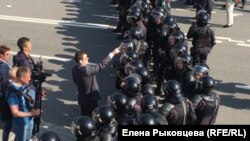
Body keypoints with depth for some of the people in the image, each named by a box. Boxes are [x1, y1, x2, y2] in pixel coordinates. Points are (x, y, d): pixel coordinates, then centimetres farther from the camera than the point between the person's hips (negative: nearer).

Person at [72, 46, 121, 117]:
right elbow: (101, 65, -29)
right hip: (90, 98, -8)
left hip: (82, 97, 8)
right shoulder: (86, 69, -32)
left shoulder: (74, 69, -6)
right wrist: (113, 53, -26)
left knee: (84, 115, 22)